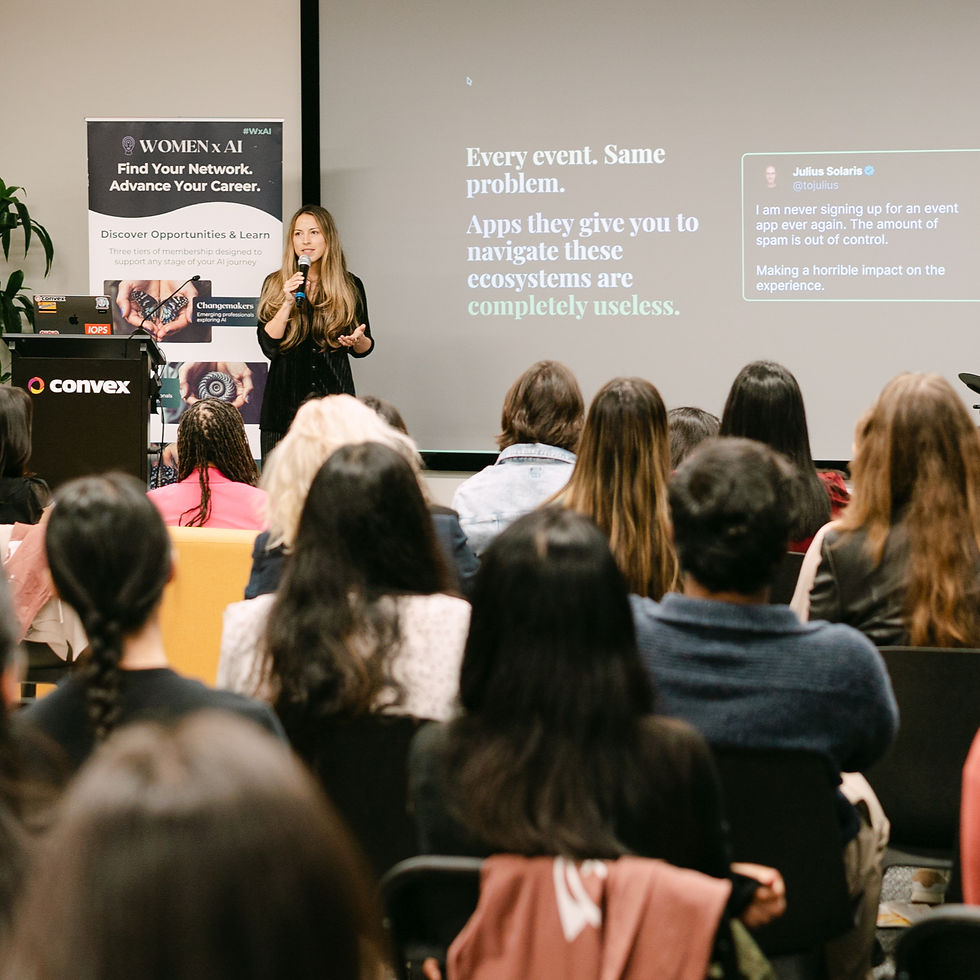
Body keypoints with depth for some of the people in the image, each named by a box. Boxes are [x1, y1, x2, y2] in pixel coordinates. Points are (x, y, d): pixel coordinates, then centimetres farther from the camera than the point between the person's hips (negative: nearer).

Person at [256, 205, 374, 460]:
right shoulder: (274, 284, 6)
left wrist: (359, 340, -9)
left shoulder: (350, 286, 6)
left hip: (334, 397, 0)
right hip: (285, 400, 0)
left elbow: (364, 348, 14)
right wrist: (288, 303, -13)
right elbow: (268, 346, -3)